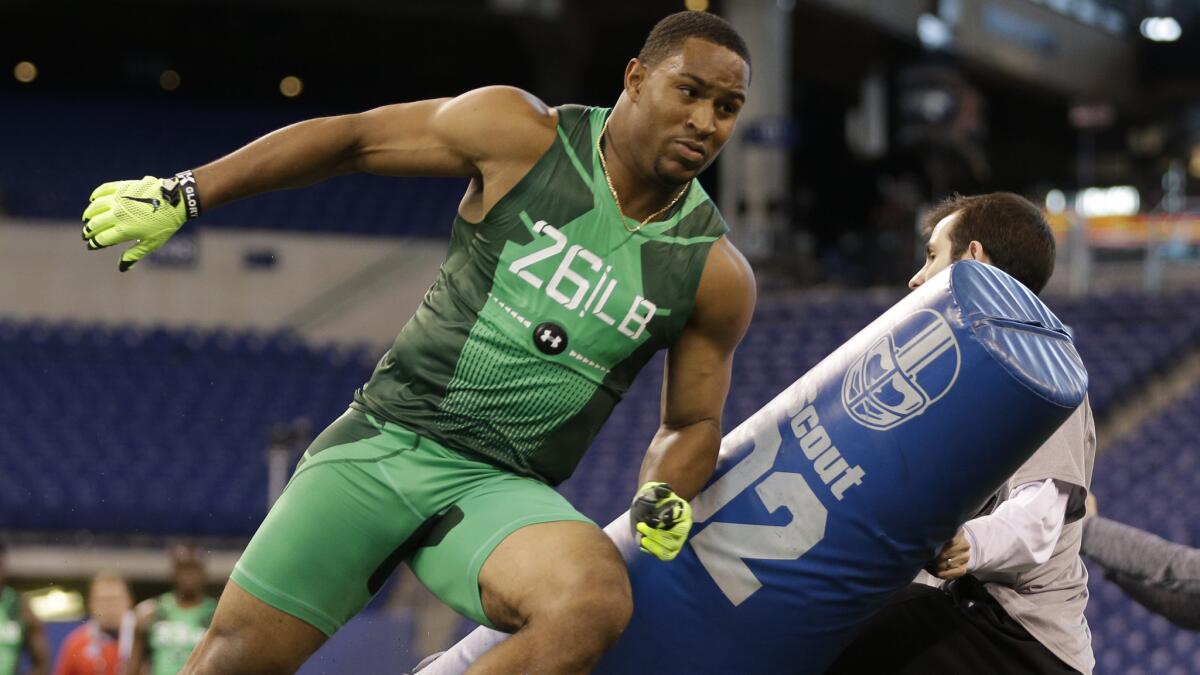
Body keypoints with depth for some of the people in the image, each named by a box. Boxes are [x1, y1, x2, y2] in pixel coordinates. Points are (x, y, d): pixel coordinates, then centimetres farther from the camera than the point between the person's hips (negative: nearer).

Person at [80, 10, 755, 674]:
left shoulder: (717, 275, 1)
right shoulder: (524, 135, -4)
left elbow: (692, 422, 14)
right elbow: (350, 138, 4)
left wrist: (663, 503, -9)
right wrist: (181, 195, 3)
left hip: (499, 490, 0)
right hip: (384, 441, 0)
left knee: (597, 603, -33)